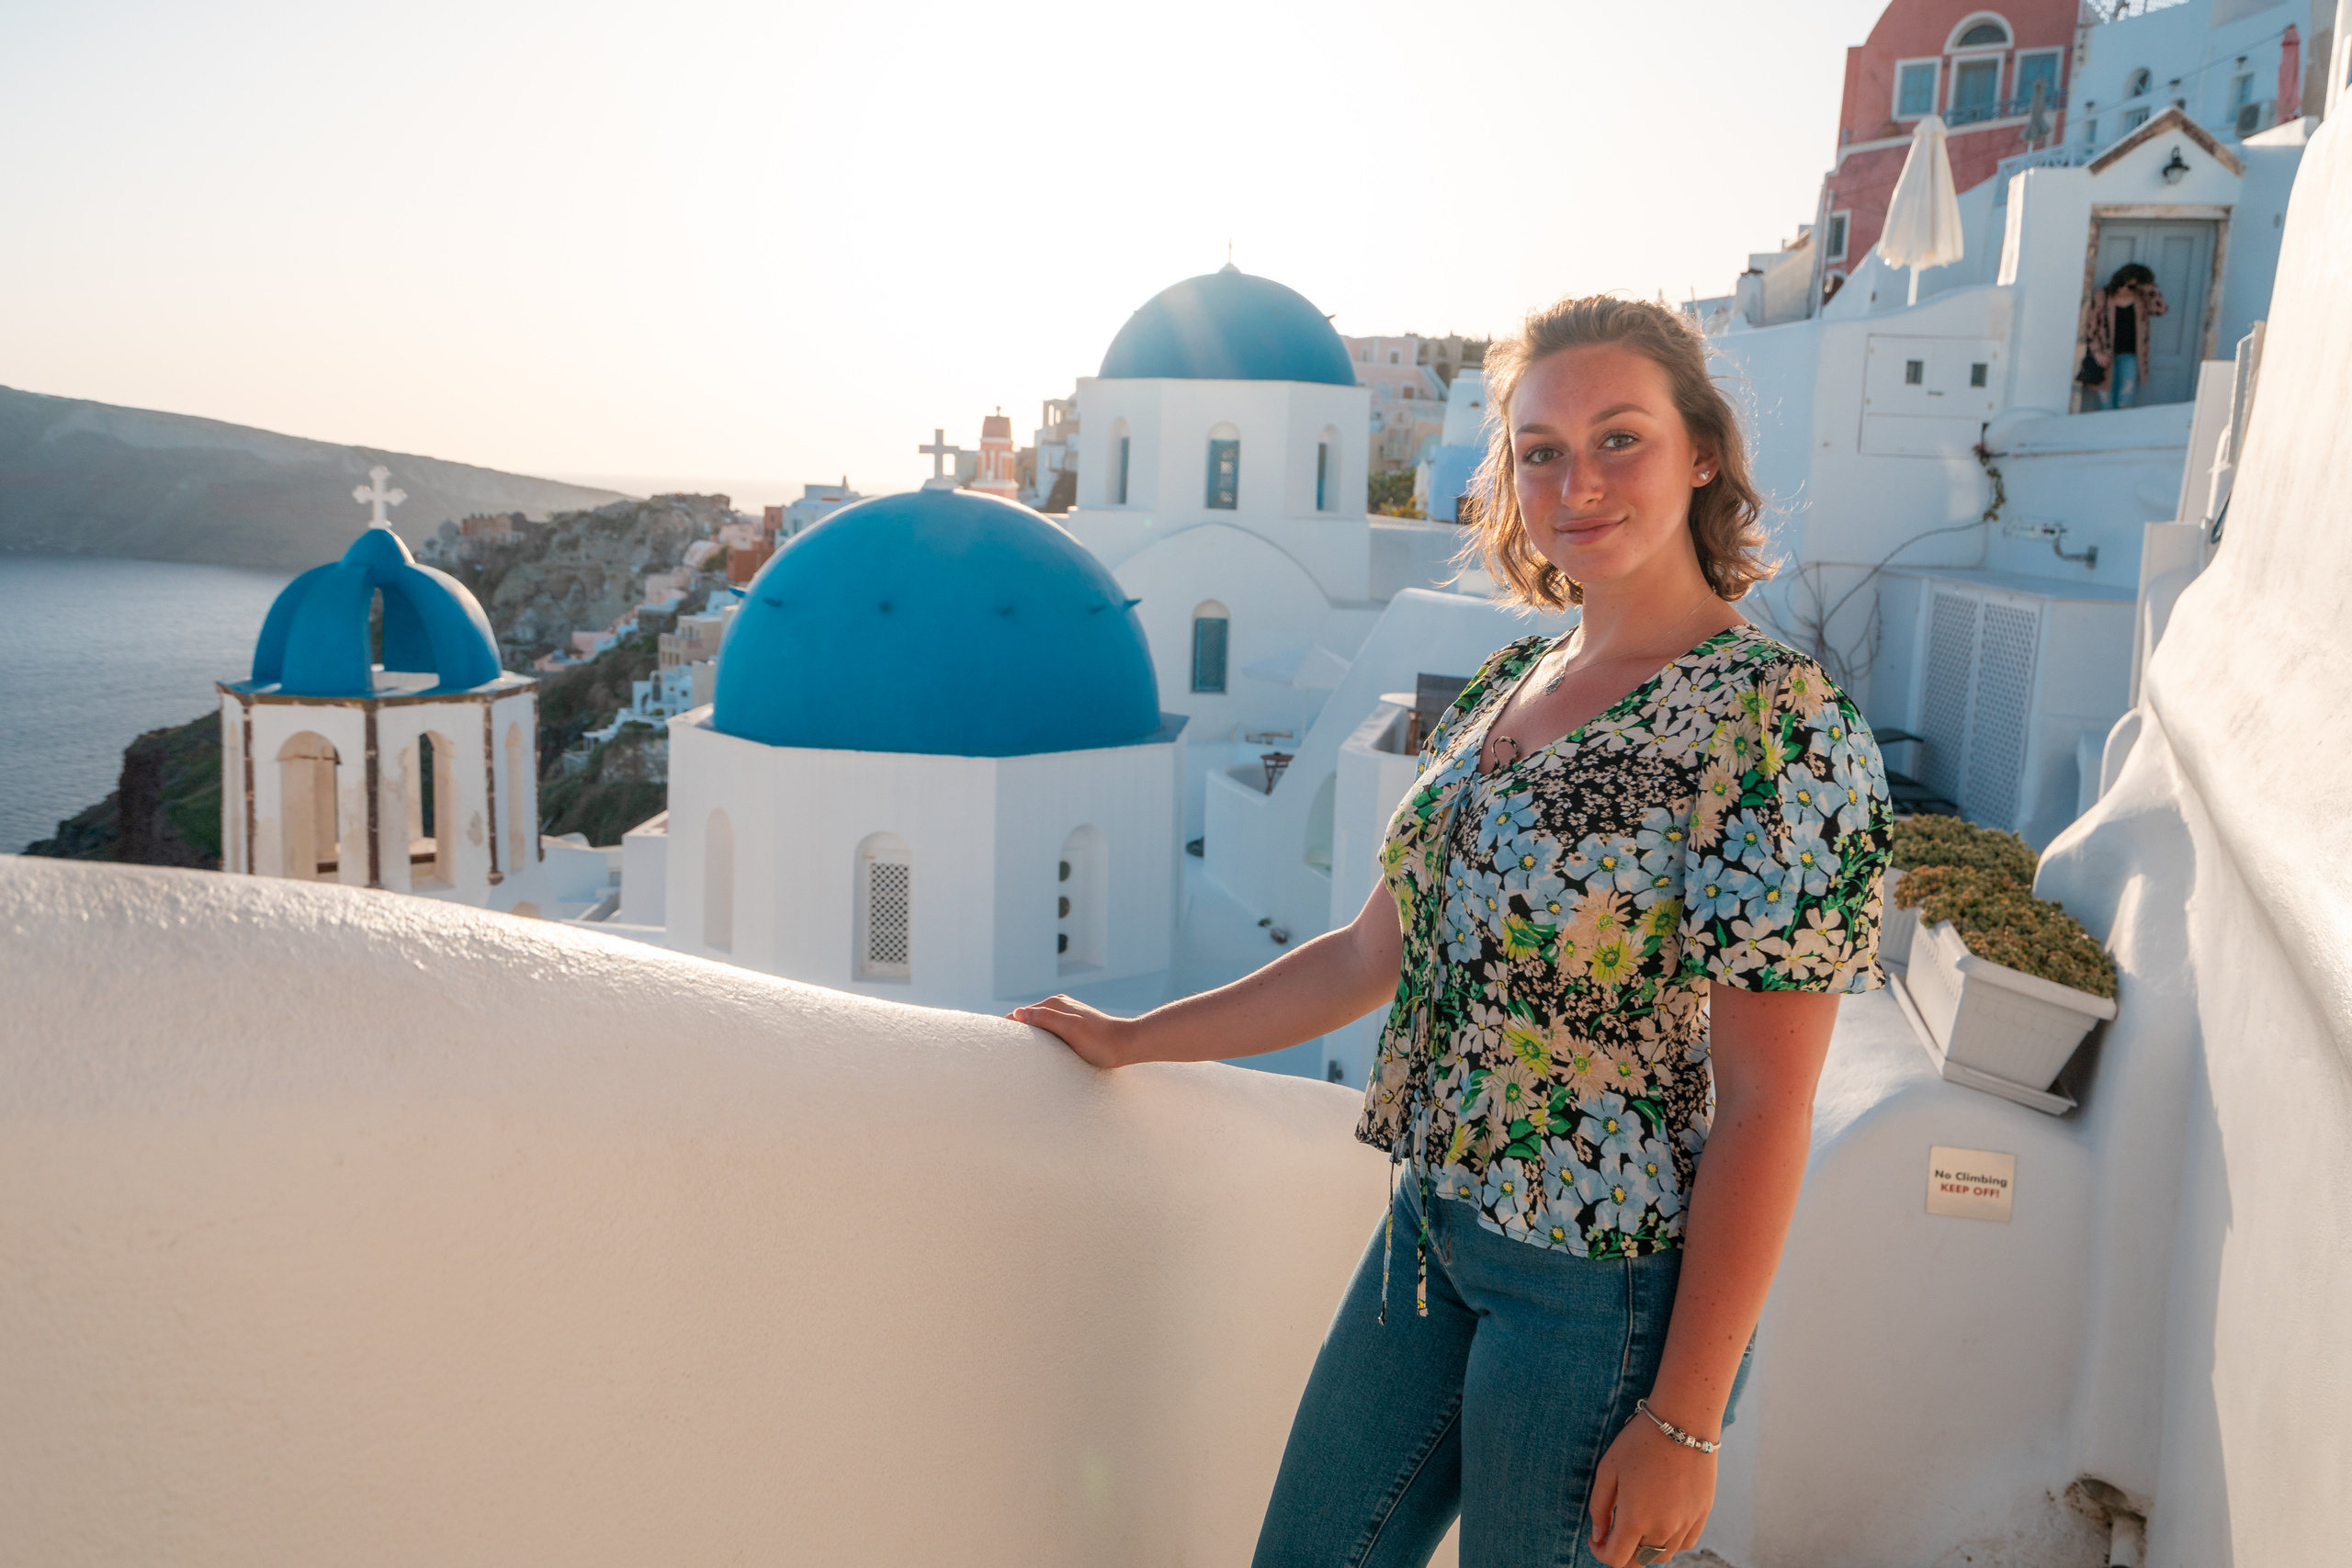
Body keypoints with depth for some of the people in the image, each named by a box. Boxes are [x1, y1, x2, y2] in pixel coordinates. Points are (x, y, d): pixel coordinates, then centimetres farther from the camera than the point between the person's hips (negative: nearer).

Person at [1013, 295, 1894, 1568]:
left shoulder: (1781, 726, -17)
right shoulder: (1507, 684, 5)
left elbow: (1763, 1109, -18)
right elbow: (1374, 955, 11)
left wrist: (1684, 1421, -17)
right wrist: (1131, 1040, 14)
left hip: (1609, 1285, -7)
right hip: (1435, 1226, 7)